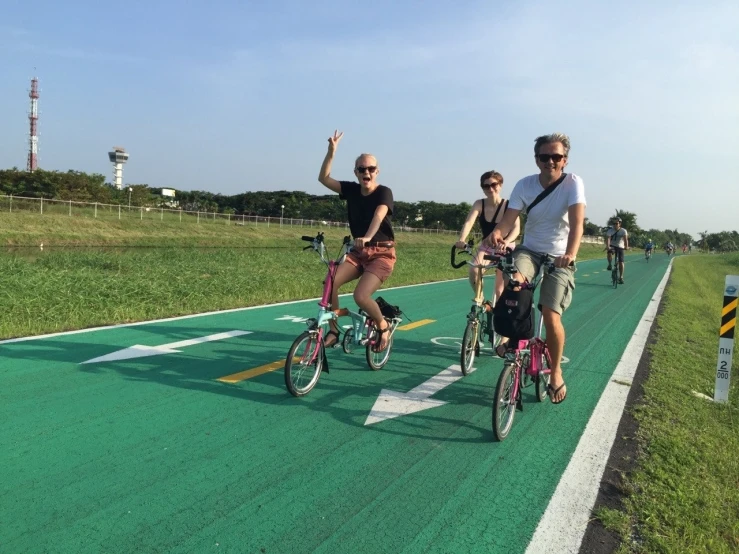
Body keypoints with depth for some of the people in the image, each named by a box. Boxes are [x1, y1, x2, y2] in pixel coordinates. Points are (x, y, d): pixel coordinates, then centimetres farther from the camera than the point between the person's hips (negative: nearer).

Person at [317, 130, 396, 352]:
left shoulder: (384, 192, -13)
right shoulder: (351, 190, 3)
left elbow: (379, 216, -33)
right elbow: (324, 178, 1)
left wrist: (367, 237, -51)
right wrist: (331, 151, -11)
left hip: (382, 254, -5)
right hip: (358, 252, 5)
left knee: (360, 296, -24)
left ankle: (383, 326, 6)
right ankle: (333, 331, -2)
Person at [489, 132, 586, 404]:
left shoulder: (573, 183, -12)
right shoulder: (525, 185, -5)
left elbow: (577, 222, -27)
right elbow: (508, 220, -16)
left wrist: (570, 253, -45)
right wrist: (496, 234, -40)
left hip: (559, 258, -2)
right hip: (529, 250, 2)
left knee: (551, 317, -12)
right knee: (514, 282, -33)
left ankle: (555, 374, 13)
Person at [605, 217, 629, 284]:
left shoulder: (623, 231, -12)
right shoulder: (610, 230, -12)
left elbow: (625, 239, -27)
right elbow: (608, 238, -27)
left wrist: (626, 246, -45)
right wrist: (608, 246, -45)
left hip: (620, 247, 0)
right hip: (612, 246, 0)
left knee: (621, 262, -8)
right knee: (609, 252, -36)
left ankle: (621, 277, 6)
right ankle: (610, 264, -12)